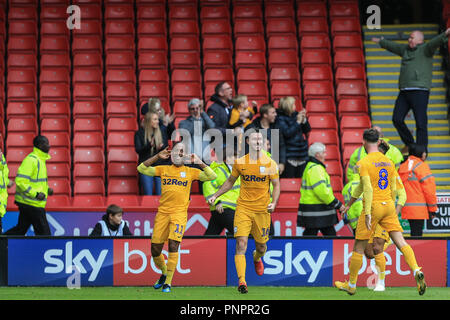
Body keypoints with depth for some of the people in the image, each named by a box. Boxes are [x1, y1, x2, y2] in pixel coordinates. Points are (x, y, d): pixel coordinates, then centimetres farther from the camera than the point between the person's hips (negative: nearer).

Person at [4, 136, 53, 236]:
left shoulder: (40, 160, 14)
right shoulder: (31, 160, -17)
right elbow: (20, 181, -23)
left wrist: (47, 189, 10)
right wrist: (36, 194, -23)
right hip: (32, 204, -10)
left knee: (20, 230, 13)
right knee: (43, 231, -3)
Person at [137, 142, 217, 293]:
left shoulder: (190, 172, 9)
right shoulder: (163, 170, 13)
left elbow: (212, 176, 3)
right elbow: (142, 169, 7)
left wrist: (199, 162, -2)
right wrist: (158, 156, 2)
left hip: (179, 212, -2)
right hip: (162, 212, 3)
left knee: (173, 245, -17)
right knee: (155, 249, 2)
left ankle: (168, 283, -11)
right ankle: (164, 273, 31)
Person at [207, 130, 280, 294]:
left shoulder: (270, 163, -2)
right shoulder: (240, 163, 2)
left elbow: (276, 185, 4)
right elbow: (230, 181, 17)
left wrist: (274, 203, -12)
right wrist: (215, 196, 11)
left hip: (262, 210, 0)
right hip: (243, 208, 0)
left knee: (261, 245, 12)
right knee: (241, 244, -15)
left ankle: (257, 259, 51)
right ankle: (241, 282, -19)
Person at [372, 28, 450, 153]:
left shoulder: (425, 49, 0)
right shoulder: (406, 49, 20)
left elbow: (435, 42, -19)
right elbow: (393, 46, 39)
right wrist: (381, 42, 54)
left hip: (419, 92, -7)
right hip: (404, 91, 7)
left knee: (421, 123, -9)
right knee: (397, 119, 5)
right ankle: (409, 144, 24)